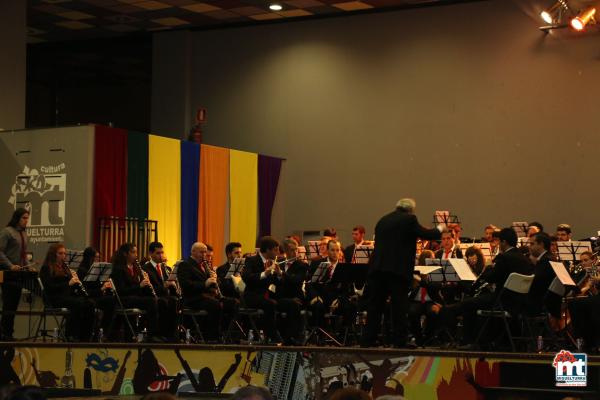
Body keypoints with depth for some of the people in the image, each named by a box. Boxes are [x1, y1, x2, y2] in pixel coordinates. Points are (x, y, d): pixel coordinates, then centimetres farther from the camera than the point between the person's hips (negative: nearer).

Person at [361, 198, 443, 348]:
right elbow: (428, 235, 2)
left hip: (377, 267, 5)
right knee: (399, 306, 0)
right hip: (398, 269, -5)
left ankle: (368, 340, 7)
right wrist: (439, 229, 22)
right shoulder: (409, 219, -1)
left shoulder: (383, 220, 17)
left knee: (375, 304, 7)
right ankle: (400, 340, 1)